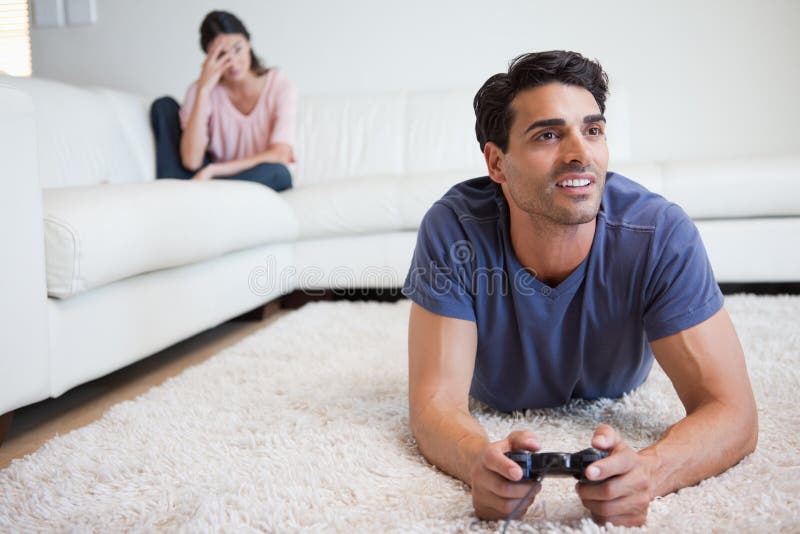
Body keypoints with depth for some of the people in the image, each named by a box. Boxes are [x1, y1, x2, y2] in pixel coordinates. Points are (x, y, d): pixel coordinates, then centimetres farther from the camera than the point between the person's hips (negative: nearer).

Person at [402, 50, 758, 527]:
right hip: (494, 402, 0)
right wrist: (479, 463, -63)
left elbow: (734, 413, -39)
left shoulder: (661, 234, -38)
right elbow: (436, 402, -39)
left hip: (611, 398, 1)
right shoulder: (454, 230, -38)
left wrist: (647, 472, -62)